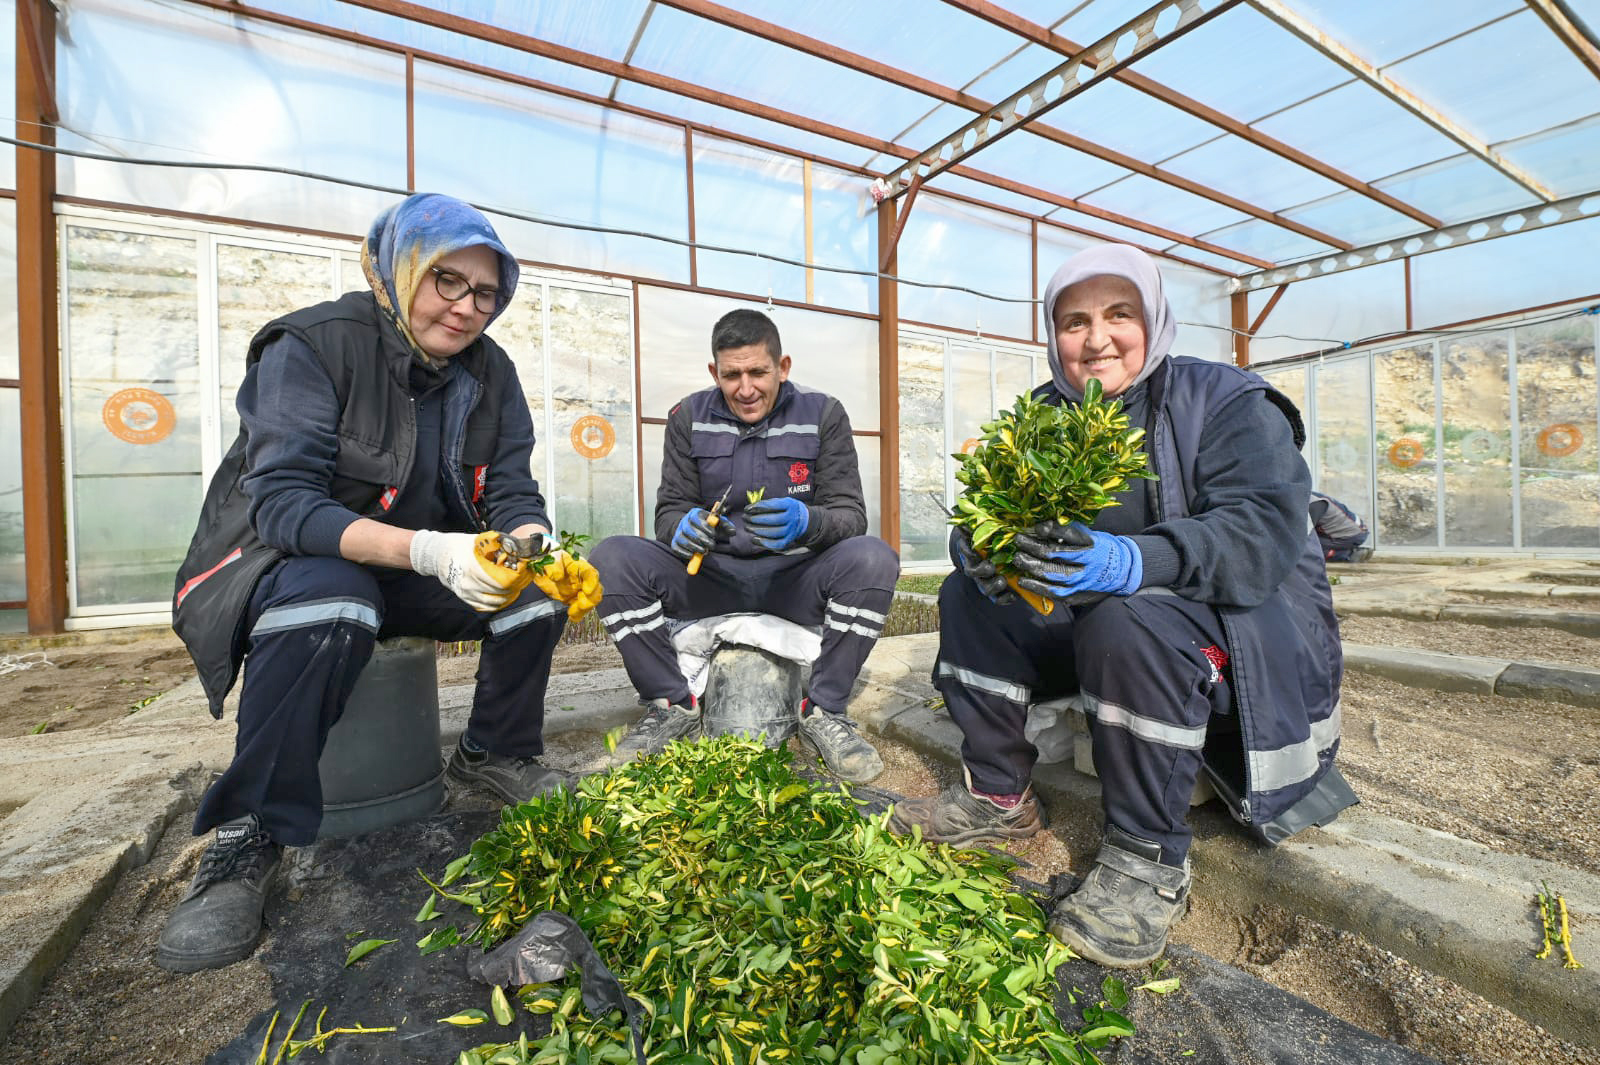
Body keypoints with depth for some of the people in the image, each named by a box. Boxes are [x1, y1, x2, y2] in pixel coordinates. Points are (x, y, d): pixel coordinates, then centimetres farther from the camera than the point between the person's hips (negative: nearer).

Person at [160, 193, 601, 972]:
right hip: (290, 558, -4)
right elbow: (282, 503, -26)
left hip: (420, 571, 5)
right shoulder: (312, 346, -17)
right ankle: (249, 836, -18)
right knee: (327, 609, -38)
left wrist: (543, 553, -28)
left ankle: (494, 753, 5)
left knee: (541, 589, -18)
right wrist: (429, 550, -42)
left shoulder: (489, 372, -1)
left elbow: (513, 496, -4)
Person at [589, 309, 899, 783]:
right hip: (711, 575, 2)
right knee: (611, 558, -21)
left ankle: (823, 710, -12)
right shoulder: (689, 418, 3)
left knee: (874, 558, -31)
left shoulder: (823, 415, -2)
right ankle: (671, 705, -5)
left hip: (795, 574, -1)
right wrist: (683, 527, -25)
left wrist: (806, 521, -32)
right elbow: (669, 510, 2)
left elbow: (851, 515, -7)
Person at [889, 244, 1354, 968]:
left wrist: (1132, 561, -44)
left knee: (1131, 623, -36)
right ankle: (1001, 798, 3)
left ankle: (1147, 860, -16)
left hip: (1249, 630, -5)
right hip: (1098, 626, 6)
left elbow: (1265, 532, -25)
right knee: (969, 598, -7)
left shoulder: (1224, 401, -11)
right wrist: (983, 549, -29)